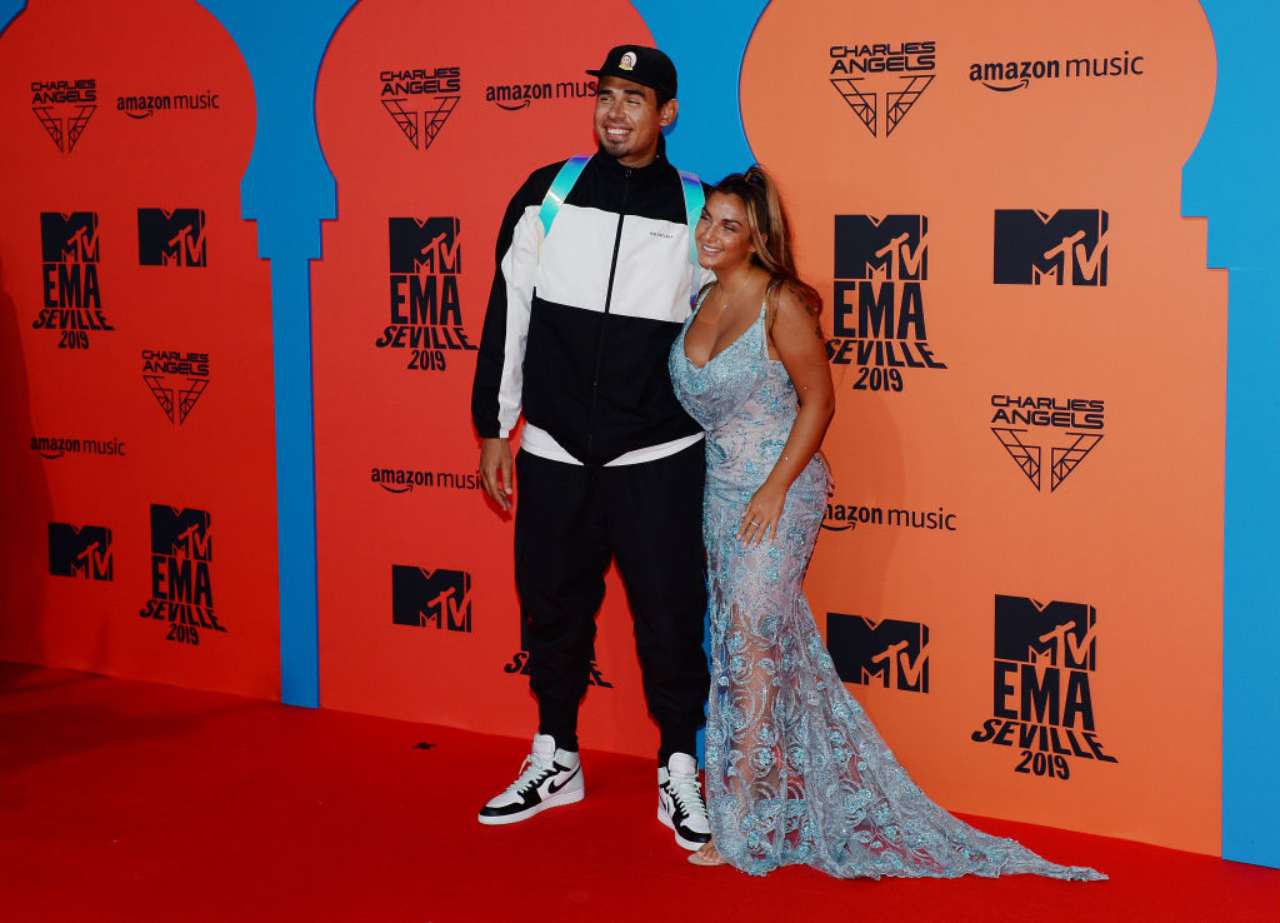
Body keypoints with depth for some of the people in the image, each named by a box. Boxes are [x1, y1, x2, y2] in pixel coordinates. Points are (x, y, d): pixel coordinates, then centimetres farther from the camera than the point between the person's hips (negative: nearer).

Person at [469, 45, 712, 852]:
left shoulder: (696, 211, -1)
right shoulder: (548, 194, 0)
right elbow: (508, 315, 5)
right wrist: (494, 429, 4)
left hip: (658, 460, -1)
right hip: (555, 454, 2)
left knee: (670, 616, 3)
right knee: (554, 608, 12)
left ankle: (680, 775, 19)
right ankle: (556, 762, 30)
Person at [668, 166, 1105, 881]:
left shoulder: (780, 303, -15)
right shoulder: (701, 297, 6)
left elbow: (819, 399, -12)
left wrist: (775, 488, -17)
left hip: (778, 494, -7)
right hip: (720, 491, 7)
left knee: (752, 644, -6)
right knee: (737, 642, 12)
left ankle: (742, 827, 2)